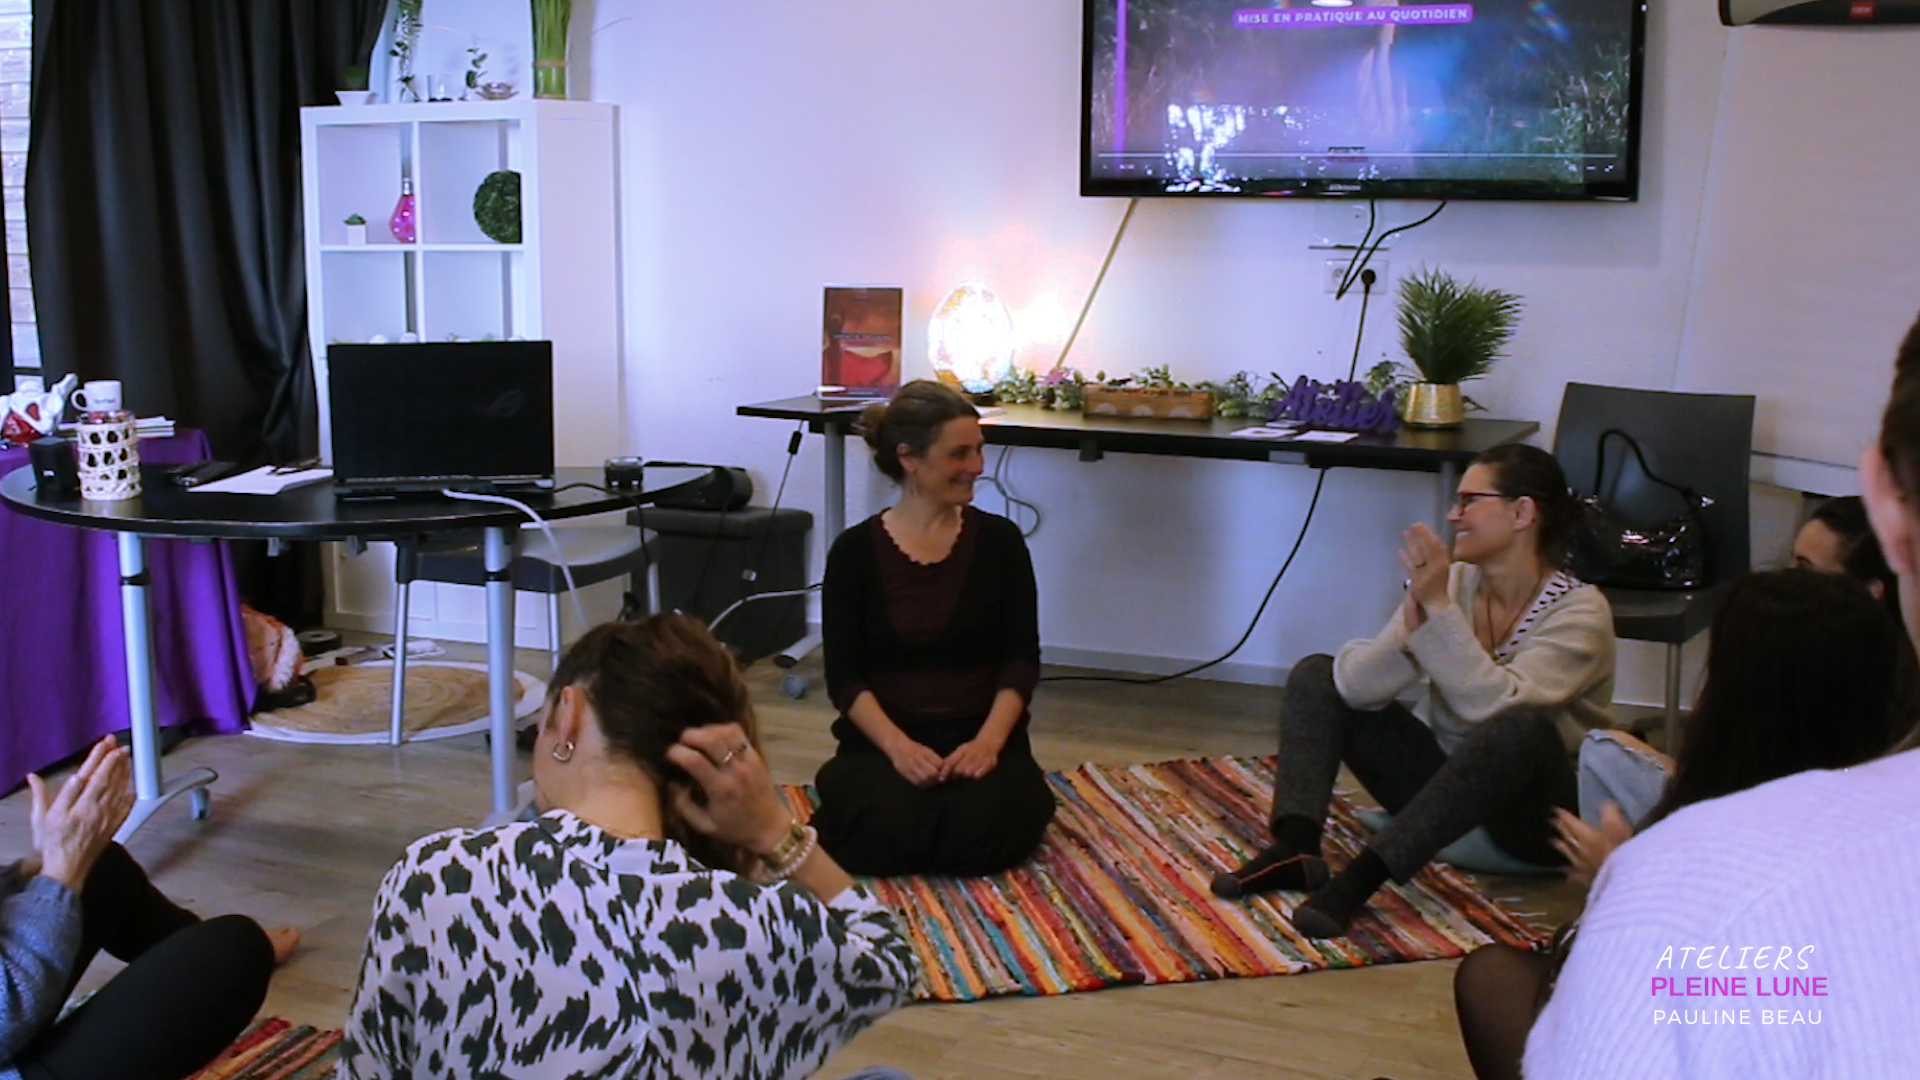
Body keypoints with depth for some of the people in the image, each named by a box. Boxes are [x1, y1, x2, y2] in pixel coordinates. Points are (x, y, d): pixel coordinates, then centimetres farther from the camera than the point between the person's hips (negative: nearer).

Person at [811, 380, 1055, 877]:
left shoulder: (999, 540, 3)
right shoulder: (856, 550, -1)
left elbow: (1021, 659, -1)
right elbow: (844, 677, -5)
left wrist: (988, 741, -18)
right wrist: (899, 746, -22)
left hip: (980, 735, 1)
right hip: (884, 737, -1)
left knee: (990, 828, -30)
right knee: (892, 832, -30)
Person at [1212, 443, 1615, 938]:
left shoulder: (1580, 611, -16)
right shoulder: (1454, 583, -3)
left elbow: (1496, 705, -33)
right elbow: (1357, 687, -14)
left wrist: (1439, 608, -32)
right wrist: (1414, 621, -31)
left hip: (1536, 813, -5)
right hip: (1445, 786, 5)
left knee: (1523, 727, -38)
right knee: (1316, 675, -4)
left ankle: (1361, 877, -38)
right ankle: (1296, 847, -26)